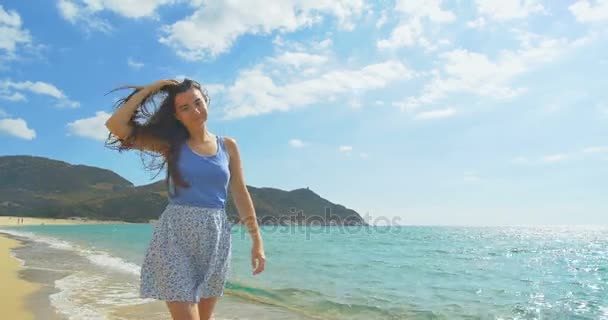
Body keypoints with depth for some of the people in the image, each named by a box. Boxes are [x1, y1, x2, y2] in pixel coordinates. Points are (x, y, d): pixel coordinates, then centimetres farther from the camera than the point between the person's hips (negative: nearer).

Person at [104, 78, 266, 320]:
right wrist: (149, 89, -1)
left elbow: (240, 195, 7)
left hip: (215, 237, 3)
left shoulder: (228, 146, 7)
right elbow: (115, 125, -7)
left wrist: (256, 240, 3)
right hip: (176, 236, -2)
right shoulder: (171, 144, 2)